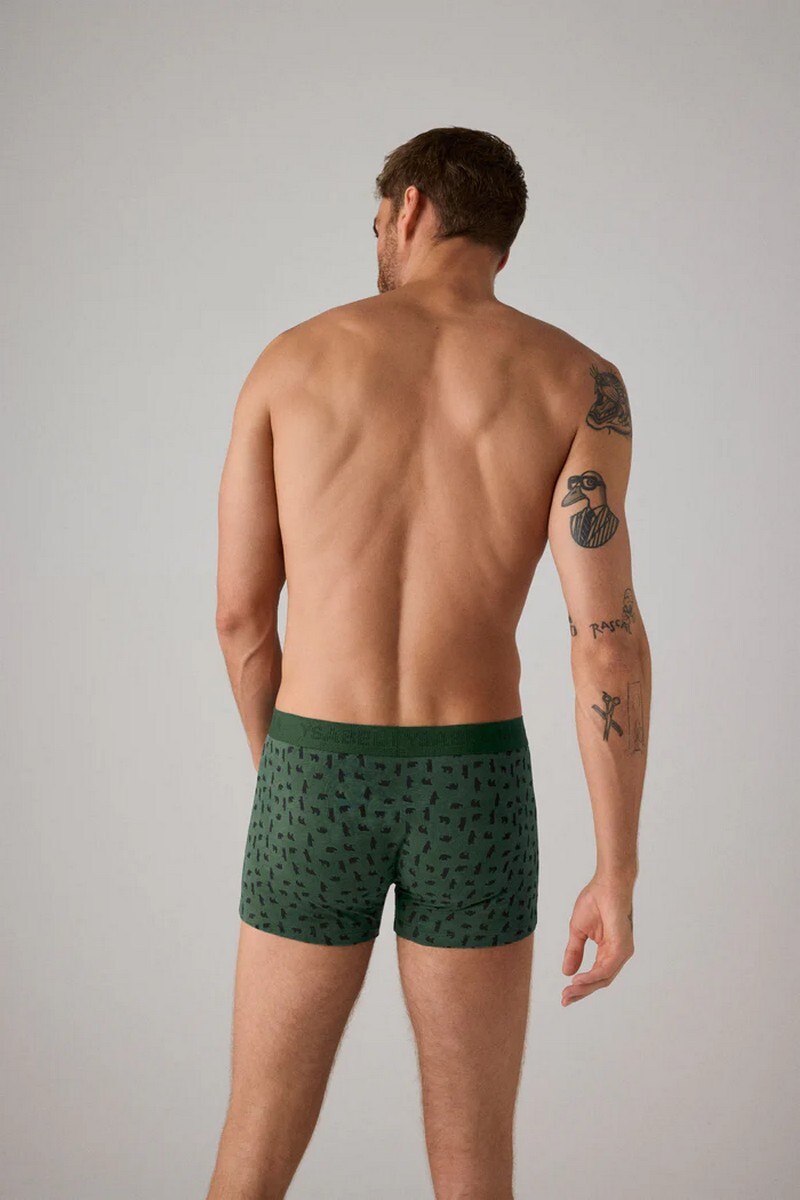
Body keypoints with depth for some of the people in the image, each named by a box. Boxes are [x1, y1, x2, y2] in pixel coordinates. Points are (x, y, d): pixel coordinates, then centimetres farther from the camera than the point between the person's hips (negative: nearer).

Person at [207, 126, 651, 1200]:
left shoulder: (290, 359, 3)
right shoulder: (578, 379, -2)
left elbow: (240, 611, 5)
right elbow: (608, 630, -12)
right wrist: (619, 874, -6)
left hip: (319, 787, 1)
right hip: (474, 793, 0)